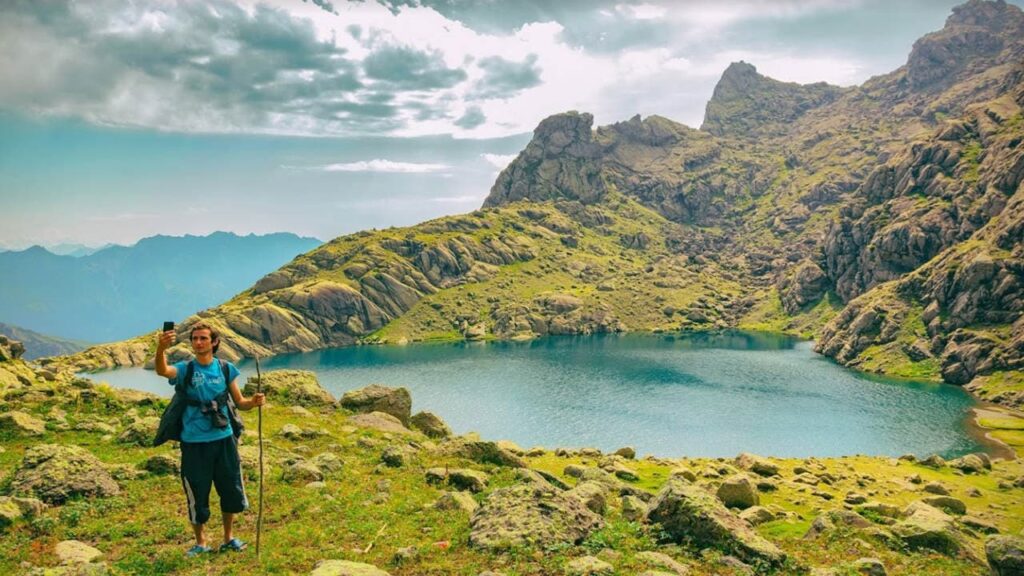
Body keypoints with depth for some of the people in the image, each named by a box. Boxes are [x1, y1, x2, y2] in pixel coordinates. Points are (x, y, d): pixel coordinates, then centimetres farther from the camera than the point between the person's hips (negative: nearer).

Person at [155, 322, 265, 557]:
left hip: (224, 440, 2)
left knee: (231, 491, 12)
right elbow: (163, 371, -29)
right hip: (194, 443, -2)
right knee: (197, 495, 7)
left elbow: (239, 402, 7)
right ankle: (200, 542, 28)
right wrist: (160, 349, -50)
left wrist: (253, 402, -16)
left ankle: (228, 538, 33)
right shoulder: (185, 369, -6)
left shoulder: (226, 368, 1)